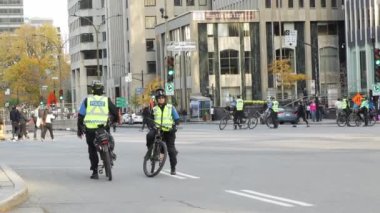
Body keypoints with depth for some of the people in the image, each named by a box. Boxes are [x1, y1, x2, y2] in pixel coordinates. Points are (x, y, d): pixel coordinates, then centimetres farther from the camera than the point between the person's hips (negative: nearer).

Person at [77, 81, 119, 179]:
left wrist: (79, 129, 12)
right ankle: (110, 150, 1)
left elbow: (80, 115, 4)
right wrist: (115, 120, 28)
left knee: (92, 150, 10)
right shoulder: (107, 100, 3)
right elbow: (115, 112, 7)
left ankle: (95, 172, 8)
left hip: (90, 128, 0)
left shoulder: (87, 100, 5)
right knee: (109, 139, 30)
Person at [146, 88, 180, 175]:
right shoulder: (154, 109, 10)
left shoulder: (171, 108, 5)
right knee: (149, 135, -32)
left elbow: (177, 119, 4)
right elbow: (150, 119, 18)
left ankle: (173, 169, 9)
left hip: (169, 131, -1)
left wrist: (174, 126, -14)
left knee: (171, 150, -4)